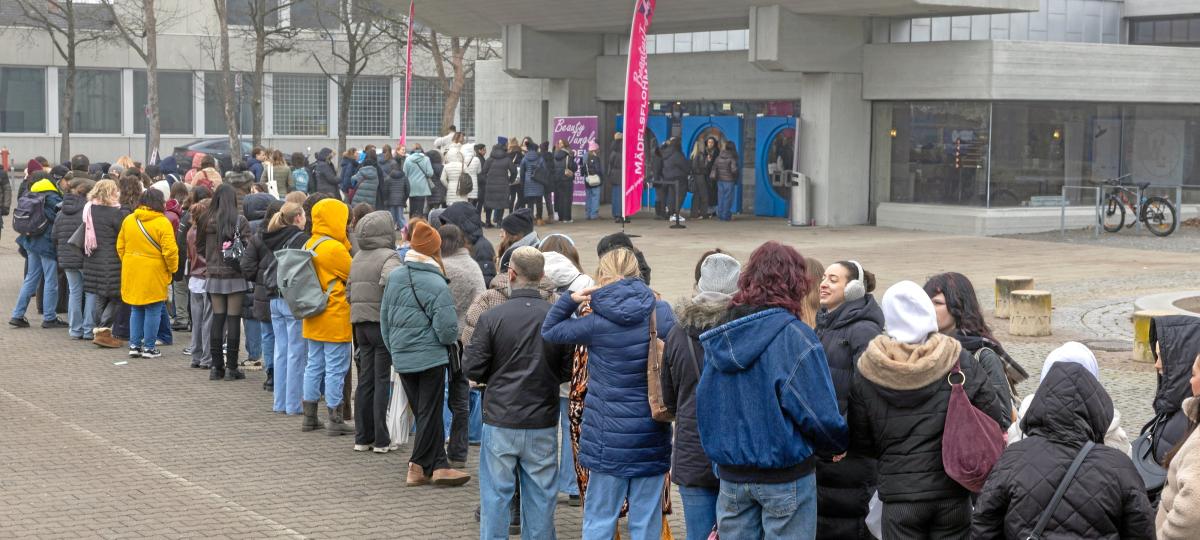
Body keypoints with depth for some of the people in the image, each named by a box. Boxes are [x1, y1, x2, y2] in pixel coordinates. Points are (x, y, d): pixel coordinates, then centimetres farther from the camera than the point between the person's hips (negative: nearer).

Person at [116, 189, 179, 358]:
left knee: (136, 310, 15)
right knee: (153, 311, 4)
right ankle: (149, 347, 6)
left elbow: (120, 246, 10)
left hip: (132, 273, 5)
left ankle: (134, 345, 15)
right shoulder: (162, 223, -13)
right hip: (154, 274, -5)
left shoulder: (128, 220, 5)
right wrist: (172, 268, 0)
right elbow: (169, 250, -15)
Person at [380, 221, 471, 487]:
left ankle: (438, 465, 17)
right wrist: (450, 339, 6)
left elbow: (384, 318, 11)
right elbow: (447, 330, -17)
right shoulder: (437, 285, -17)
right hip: (430, 356, -6)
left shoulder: (394, 277, 3)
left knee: (423, 412, 13)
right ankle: (419, 467, 8)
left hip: (402, 358, 6)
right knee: (429, 413, 5)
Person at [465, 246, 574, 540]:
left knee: (496, 494, 7)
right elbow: (568, 370, 2)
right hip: (543, 424, 2)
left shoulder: (492, 317, -12)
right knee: (540, 494, 11)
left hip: (500, 420, -2)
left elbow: (473, 369, -7)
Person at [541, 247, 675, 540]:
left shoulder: (596, 322, -11)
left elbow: (549, 331, 4)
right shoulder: (662, 312, -4)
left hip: (610, 438, -2)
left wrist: (569, 299, 0)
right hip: (653, 437, 2)